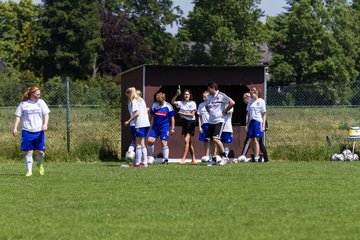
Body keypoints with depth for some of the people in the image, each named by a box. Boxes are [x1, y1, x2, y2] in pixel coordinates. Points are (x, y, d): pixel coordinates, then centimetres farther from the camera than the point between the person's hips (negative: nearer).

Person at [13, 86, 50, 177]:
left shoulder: (41, 102, 7)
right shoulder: (23, 104, 3)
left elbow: (46, 114, 5)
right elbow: (18, 116, 6)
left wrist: (45, 124, -12)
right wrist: (15, 128, -2)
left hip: (39, 131, 1)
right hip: (27, 131, -1)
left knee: (40, 151, -2)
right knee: (28, 152, -3)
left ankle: (40, 165, 28)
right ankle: (29, 171, 3)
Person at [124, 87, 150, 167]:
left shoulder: (133, 101, -7)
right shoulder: (141, 100, 18)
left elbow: (137, 113, -18)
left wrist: (128, 121, -14)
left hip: (140, 124, -8)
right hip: (146, 123, 8)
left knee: (138, 144, -4)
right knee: (142, 143, 13)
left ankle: (137, 163, -3)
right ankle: (144, 162, 10)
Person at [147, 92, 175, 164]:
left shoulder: (168, 106, -5)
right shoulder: (154, 105, 5)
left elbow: (172, 118, 1)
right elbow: (151, 116, 15)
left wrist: (172, 128, -1)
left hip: (165, 127, -4)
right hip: (155, 126, 4)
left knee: (164, 142, -10)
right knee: (150, 140, -8)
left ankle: (166, 159, 1)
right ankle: (151, 157, 9)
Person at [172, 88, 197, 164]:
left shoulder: (193, 103, -4)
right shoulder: (181, 103, 8)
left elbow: (192, 115, -10)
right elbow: (173, 102, -5)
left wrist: (182, 113, -13)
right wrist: (177, 95, -16)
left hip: (191, 122, -6)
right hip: (184, 122, 6)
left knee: (186, 139, -17)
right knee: (189, 141, 9)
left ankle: (183, 158, -18)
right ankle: (193, 159, 16)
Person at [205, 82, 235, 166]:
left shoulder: (221, 96, -10)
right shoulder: (210, 97, 13)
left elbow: (232, 103, -17)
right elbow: (207, 106, 33)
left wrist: (225, 111, -11)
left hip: (219, 120, -8)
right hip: (211, 121, 8)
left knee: (216, 139, -19)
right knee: (211, 140, 5)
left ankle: (224, 156, -5)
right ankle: (214, 160, 10)